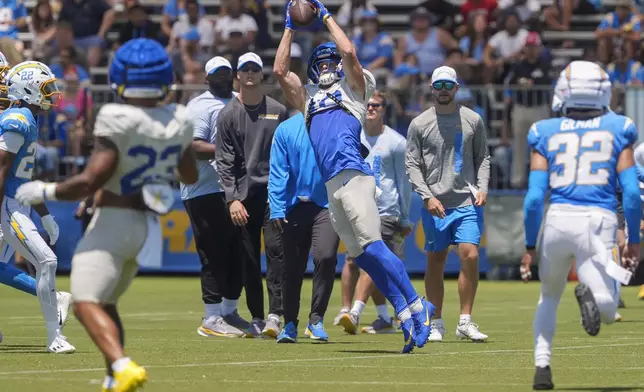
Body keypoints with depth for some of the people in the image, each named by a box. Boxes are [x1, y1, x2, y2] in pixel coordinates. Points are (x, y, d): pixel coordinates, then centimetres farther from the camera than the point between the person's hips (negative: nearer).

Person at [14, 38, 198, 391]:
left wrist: (44, 191, -8)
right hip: (149, 226, 7)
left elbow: (90, 181, -21)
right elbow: (190, 177, 18)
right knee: (105, 303, 22)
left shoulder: (118, 121, -17)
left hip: (113, 221, -7)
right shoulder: (177, 122, 2)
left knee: (86, 303, -13)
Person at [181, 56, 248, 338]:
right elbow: (194, 147, -19)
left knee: (237, 253, 12)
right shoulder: (200, 106, -8)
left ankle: (229, 312, 24)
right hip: (205, 191, -8)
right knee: (214, 255, -7)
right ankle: (212, 319, -2)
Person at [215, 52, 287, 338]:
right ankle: (256, 318, 10)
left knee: (275, 250, -13)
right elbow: (224, 161, 1)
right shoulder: (228, 114, 6)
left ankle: (275, 315, -17)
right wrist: (232, 199, -9)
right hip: (244, 194, 1)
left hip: (274, 192, -1)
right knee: (249, 258, 3)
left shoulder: (278, 111, 9)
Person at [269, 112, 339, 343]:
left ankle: (316, 320, -6)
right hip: (296, 206, 1)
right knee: (293, 267, 8)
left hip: (327, 205, -1)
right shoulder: (287, 129, 0)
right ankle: (290, 325, 23)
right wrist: (276, 209, -8)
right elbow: (277, 172, -1)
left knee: (325, 256, -19)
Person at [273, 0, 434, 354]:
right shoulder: (308, 98, 27)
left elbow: (348, 52, -2)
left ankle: (417, 306, -13)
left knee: (372, 247, -17)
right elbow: (280, 70, 21)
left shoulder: (353, 88, 13)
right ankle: (406, 315, 1)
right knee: (360, 255, 0)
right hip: (330, 186, 6)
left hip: (353, 175, -6)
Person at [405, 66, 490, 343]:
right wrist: (427, 196, -9)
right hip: (435, 204, 0)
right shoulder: (419, 124, 3)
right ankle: (436, 324, 13)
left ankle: (465, 322, -4)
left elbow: (483, 157, 13)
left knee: (470, 256, -12)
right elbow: (412, 164, 2)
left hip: (467, 202, 0)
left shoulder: (473, 120, 7)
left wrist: (482, 188, -2)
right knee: (435, 261, 4)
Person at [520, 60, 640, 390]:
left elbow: (535, 196, 2)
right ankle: (590, 292, -33)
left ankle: (542, 365, 11)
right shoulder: (618, 130, 7)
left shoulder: (547, 134, 8)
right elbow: (631, 192, 1)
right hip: (599, 221, -2)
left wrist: (530, 245, 11)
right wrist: (633, 240, 10)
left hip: (558, 218, 2)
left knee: (549, 296, 25)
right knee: (607, 311, 0)